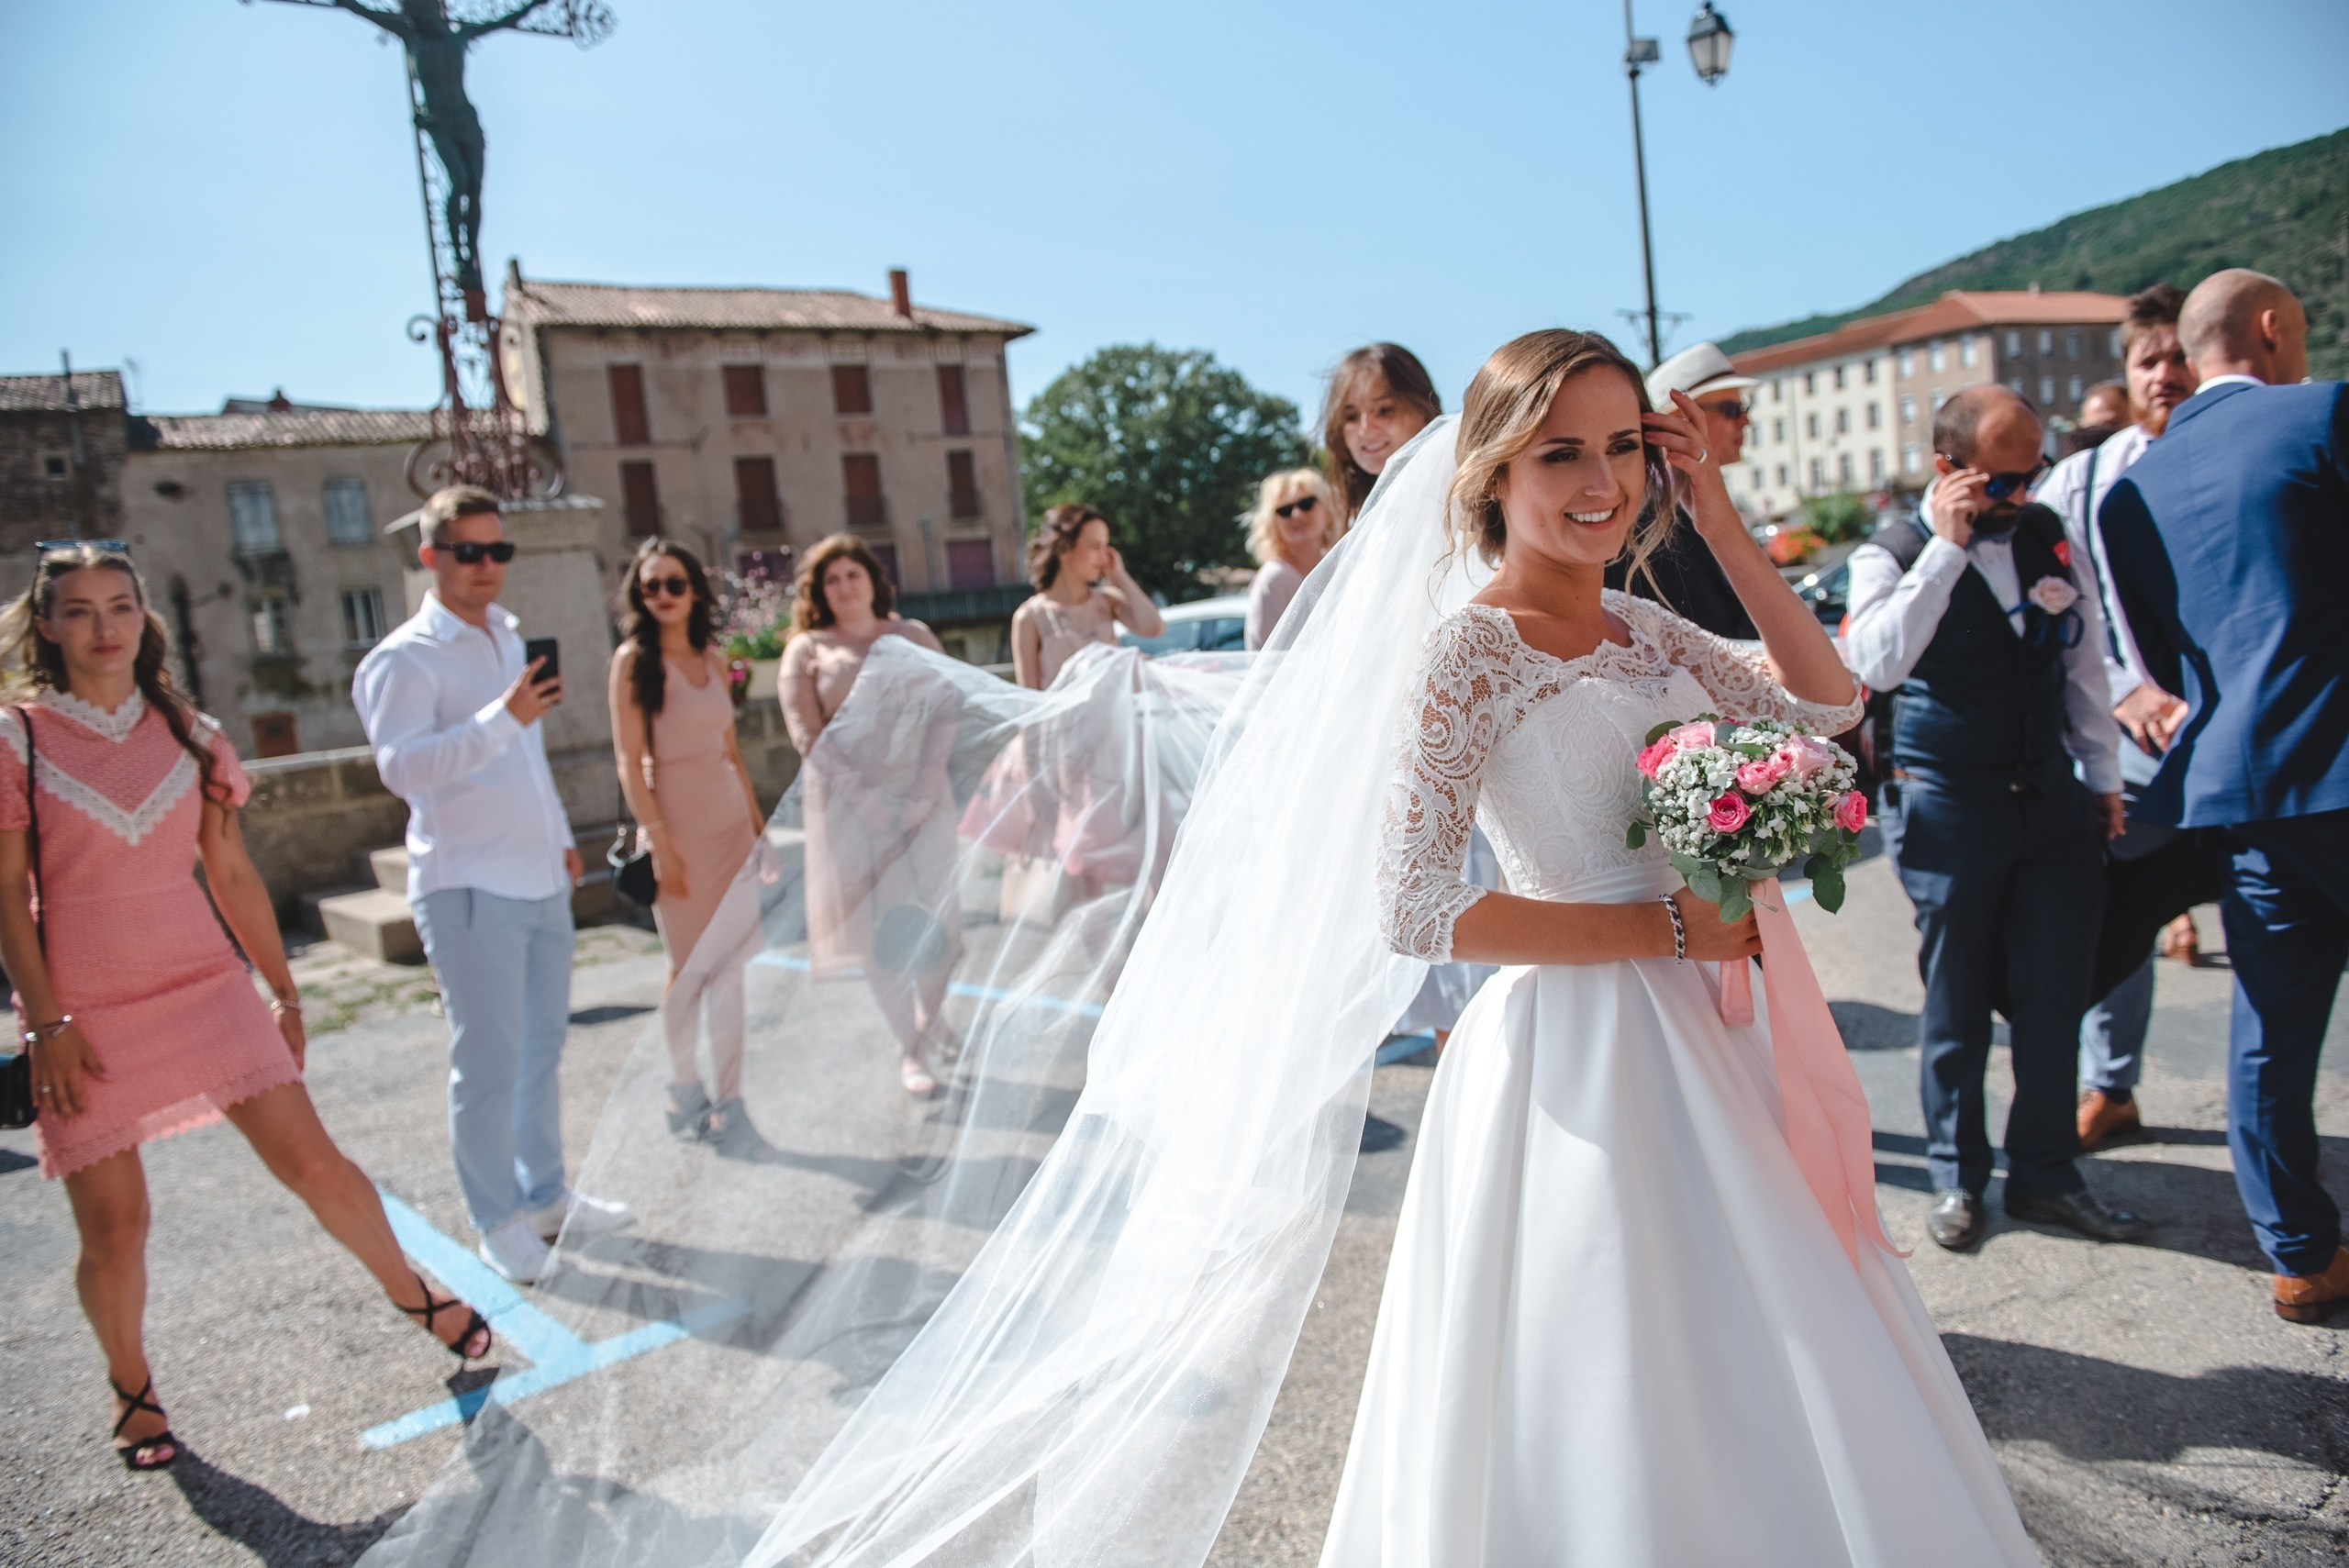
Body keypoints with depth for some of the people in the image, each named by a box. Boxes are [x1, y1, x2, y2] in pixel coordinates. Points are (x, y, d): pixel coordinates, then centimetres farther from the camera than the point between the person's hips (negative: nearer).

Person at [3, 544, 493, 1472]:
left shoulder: (188, 733, 6)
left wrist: (284, 992, 11)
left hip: (206, 985, 2)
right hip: (88, 1013, -2)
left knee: (314, 1163, -3)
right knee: (113, 1228, 3)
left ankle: (413, 1296, 18)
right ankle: (131, 1388, 28)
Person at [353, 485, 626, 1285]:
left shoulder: (508, 639, 17)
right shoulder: (403, 659, -9)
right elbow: (401, 766, -24)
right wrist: (501, 716, -33)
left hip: (540, 879, 8)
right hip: (468, 886, -8)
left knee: (542, 1046, 14)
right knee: (488, 1061, -3)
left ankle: (545, 1195, 27)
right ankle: (499, 1224, 11)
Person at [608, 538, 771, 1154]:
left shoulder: (713, 659, 10)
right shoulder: (634, 659, -6)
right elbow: (630, 761, -11)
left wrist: (758, 826, 13)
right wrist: (658, 842, -16)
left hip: (730, 820, 5)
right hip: (676, 823, -5)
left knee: (729, 965, 4)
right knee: (691, 966, 3)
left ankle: (726, 1105, 12)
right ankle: (686, 1087, 20)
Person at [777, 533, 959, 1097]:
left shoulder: (914, 636, 9)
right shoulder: (807, 650, 5)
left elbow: (944, 714, 2)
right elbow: (807, 735, -3)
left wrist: (926, 785, -11)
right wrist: (860, 795, -15)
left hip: (921, 796, 1)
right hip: (849, 803, -1)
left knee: (937, 917, -1)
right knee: (879, 928, 2)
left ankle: (931, 1012, 30)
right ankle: (911, 1049, 15)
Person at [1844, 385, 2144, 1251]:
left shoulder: (2047, 534, 7)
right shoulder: (1891, 555, -8)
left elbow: (2084, 665, 16)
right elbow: (1875, 665, -27)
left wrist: (2104, 779, 18)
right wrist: (1946, 547, -25)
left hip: (2052, 799, 5)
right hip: (1948, 808, -4)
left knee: (2055, 995, 8)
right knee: (1956, 1004, 6)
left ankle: (2046, 1172, 24)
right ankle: (1957, 1177, 23)